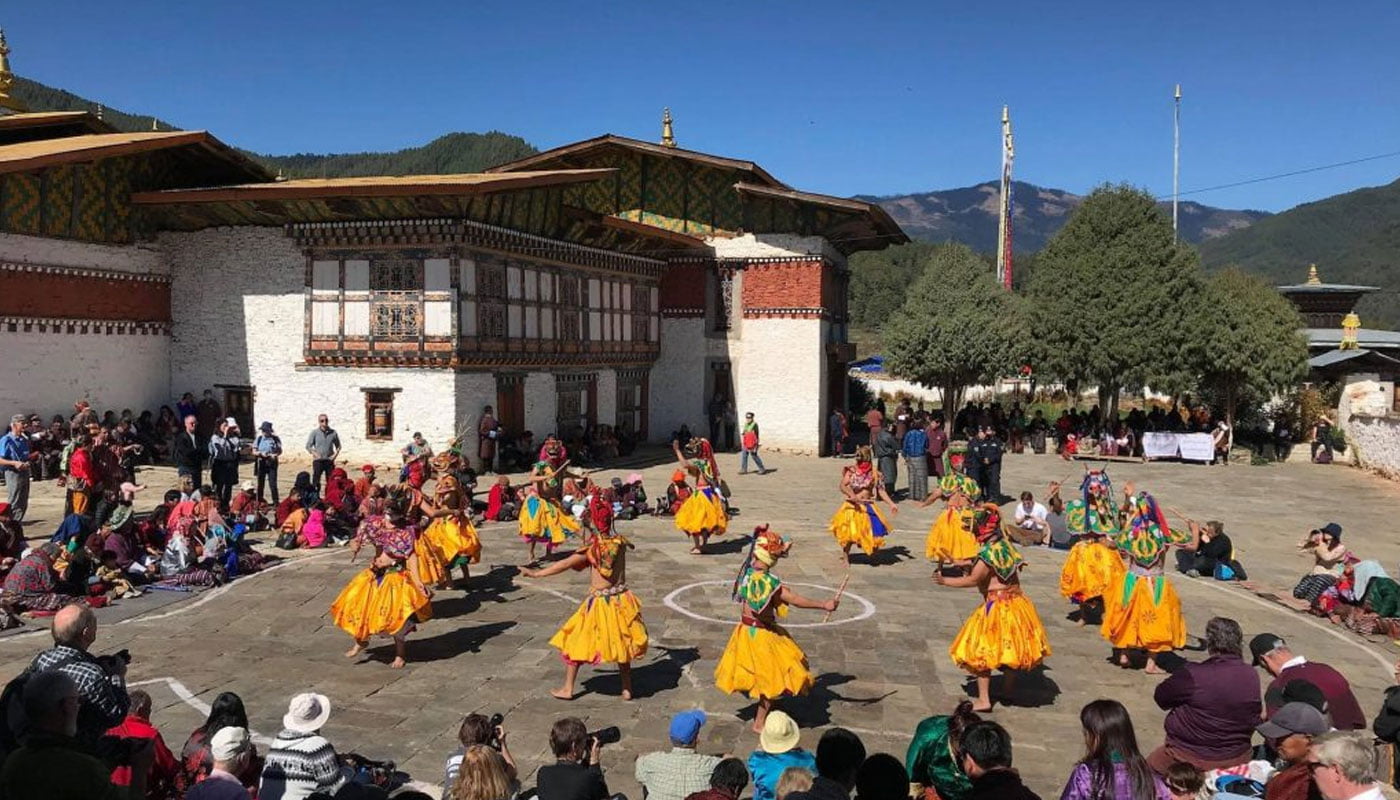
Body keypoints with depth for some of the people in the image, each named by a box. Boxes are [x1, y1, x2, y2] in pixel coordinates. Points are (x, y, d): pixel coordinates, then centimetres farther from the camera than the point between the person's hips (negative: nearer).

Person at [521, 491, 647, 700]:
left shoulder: (593, 547, -17)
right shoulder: (619, 542, -3)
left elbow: (565, 564, -17)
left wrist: (536, 573, -12)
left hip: (599, 602, -5)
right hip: (622, 600, 5)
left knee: (575, 642, 11)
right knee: (621, 643, 20)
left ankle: (567, 689, 17)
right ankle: (627, 689, 22)